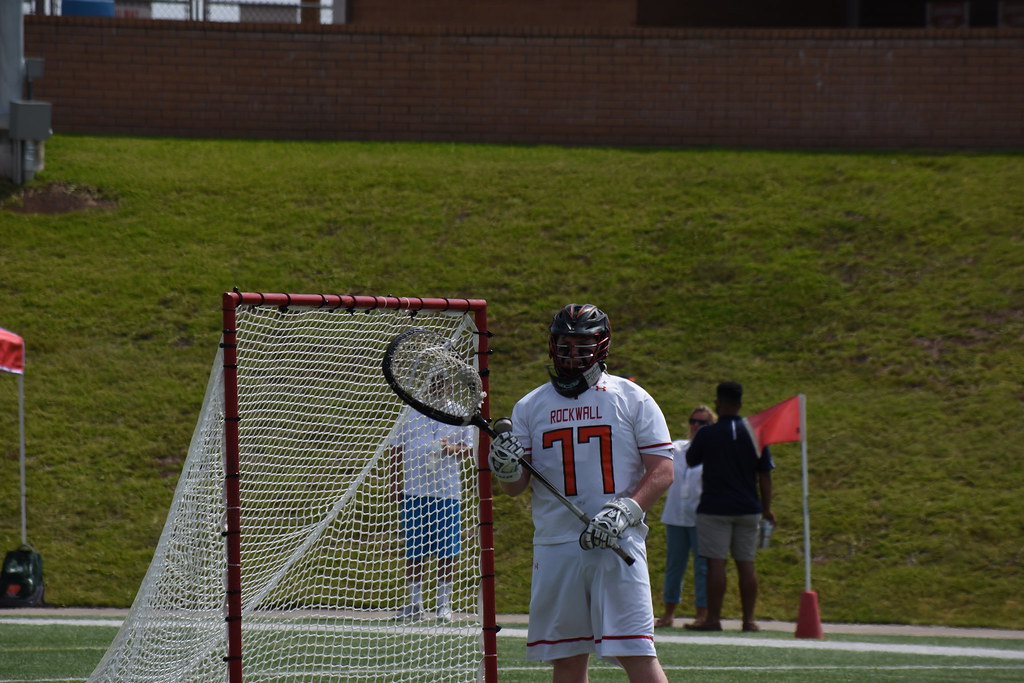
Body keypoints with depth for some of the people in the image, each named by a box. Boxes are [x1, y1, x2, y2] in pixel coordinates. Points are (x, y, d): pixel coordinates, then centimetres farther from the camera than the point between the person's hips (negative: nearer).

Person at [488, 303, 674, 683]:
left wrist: (625, 510, -15)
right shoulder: (530, 406, 12)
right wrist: (506, 470, -13)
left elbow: (662, 471, 1)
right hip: (554, 548, 3)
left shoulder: (633, 399, 4)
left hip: (618, 547, -3)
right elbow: (515, 487, 10)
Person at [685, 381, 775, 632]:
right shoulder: (755, 433, 1)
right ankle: (749, 619, 6)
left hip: (715, 508, -3)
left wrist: (694, 439, 25)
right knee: (746, 563, 7)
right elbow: (765, 475, 4)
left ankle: (713, 619, -5)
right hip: (748, 508, 3)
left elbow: (690, 461, 8)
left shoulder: (707, 434, -8)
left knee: (716, 563, -3)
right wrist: (767, 508, 12)